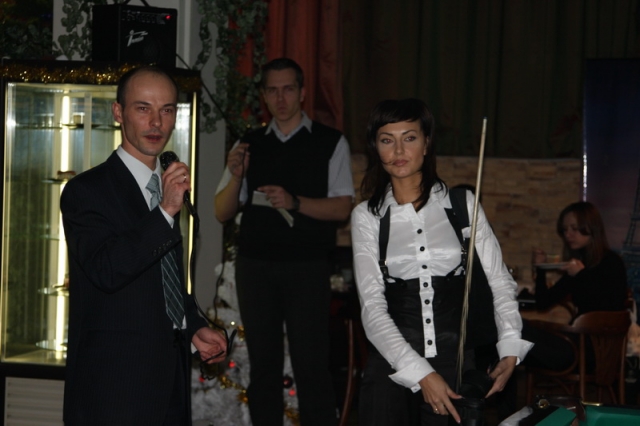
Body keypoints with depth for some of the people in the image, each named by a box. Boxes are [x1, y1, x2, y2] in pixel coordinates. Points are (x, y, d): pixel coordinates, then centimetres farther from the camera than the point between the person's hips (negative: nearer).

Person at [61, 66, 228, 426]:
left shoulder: (167, 186, 14)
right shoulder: (86, 190, -10)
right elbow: (106, 271, -25)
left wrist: (195, 327, 11)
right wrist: (166, 213, -28)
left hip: (171, 371, 7)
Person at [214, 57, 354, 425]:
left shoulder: (331, 143, 4)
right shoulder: (250, 145, 12)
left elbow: (342, 208, -5)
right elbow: (223, 212, 10)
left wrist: (295, 202, -19)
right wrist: (236, 176, -9)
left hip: (307, 267, -3)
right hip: (255, 266, 3)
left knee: (311, 365, -5)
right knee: (263, 364, 6)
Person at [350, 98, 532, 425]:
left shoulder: (462, 203, 4)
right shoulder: (367, 216, 2)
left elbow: (499, 281, 6)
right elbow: (372, 306, -5)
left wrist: (510, 351, -8)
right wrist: (420, 374, -15)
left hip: (455, 360, 0)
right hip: (393, 363, 0)